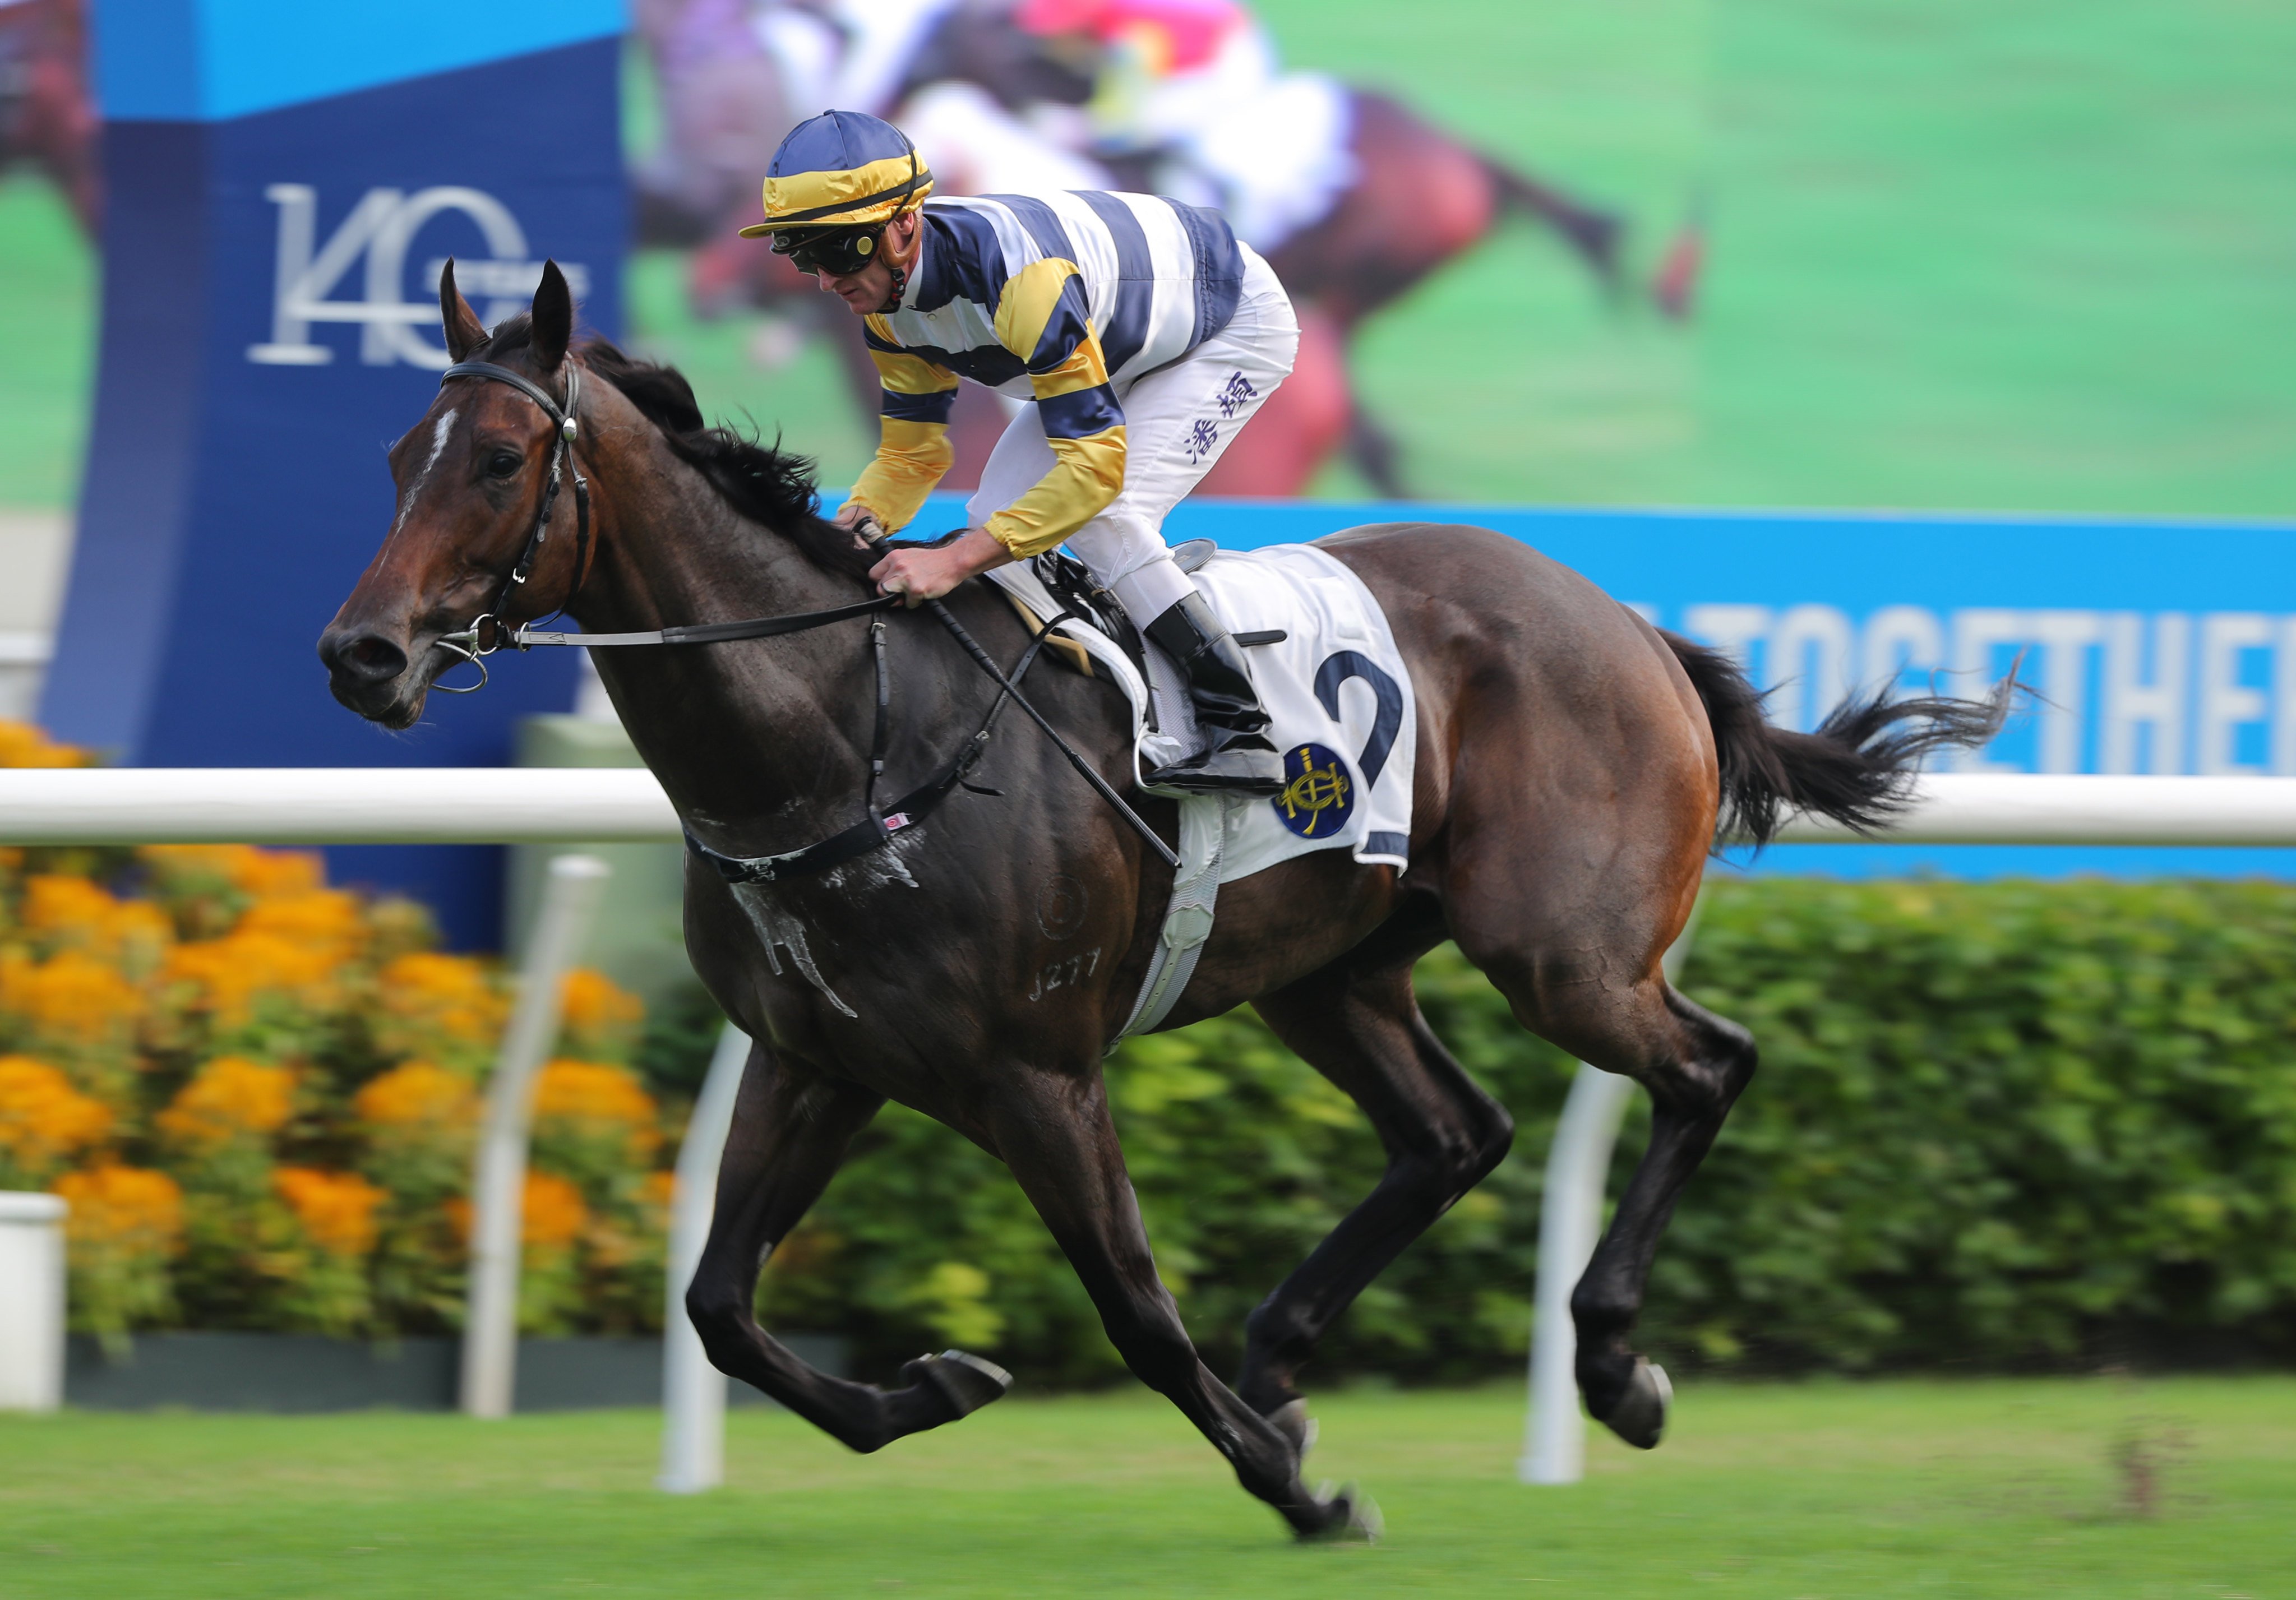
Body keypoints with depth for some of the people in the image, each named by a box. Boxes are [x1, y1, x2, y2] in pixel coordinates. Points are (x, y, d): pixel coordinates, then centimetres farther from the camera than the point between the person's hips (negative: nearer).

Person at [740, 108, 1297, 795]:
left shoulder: (1016, 275, -42)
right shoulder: (887, 301, -15)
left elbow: (1097, 465, -42)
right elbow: (911, 453, -3)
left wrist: (955, 561, -48)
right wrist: (858, 523, -25)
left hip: (1237, 324, -8)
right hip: (1118, 346, 8)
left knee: (1105, 518, -25)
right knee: (998, 515, -5)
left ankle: (1241, 732, -19)